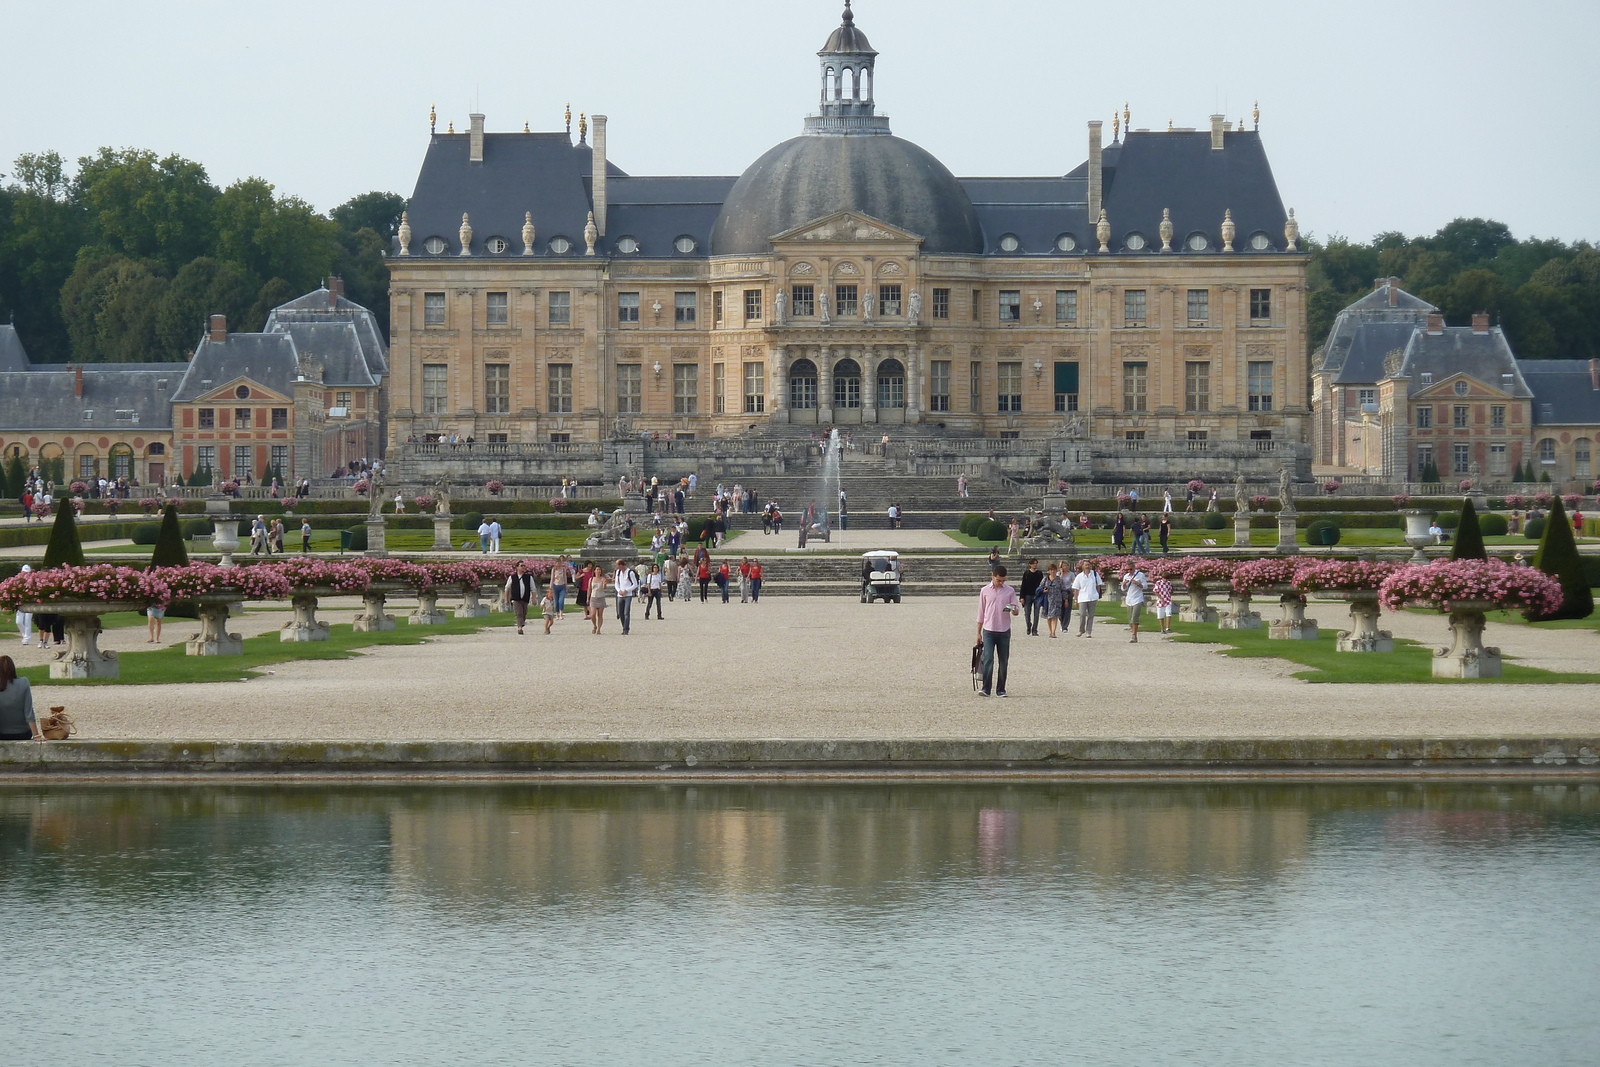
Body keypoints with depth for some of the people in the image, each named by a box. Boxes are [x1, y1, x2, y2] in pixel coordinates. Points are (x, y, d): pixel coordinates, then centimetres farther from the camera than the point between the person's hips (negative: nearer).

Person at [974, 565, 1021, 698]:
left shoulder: (1010, 591, 5)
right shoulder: (985, 591, 5)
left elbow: (1016, 609, 4)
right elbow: (981, 612, 10)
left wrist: (1015, 610, -22)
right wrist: (978, 632, 8)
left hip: (1004, 631, 1)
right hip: (988, 631, -1)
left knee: (1003, 662, 4)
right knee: (988, 659, -12)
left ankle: (1001, 689, 12)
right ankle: (986, 689, -13)